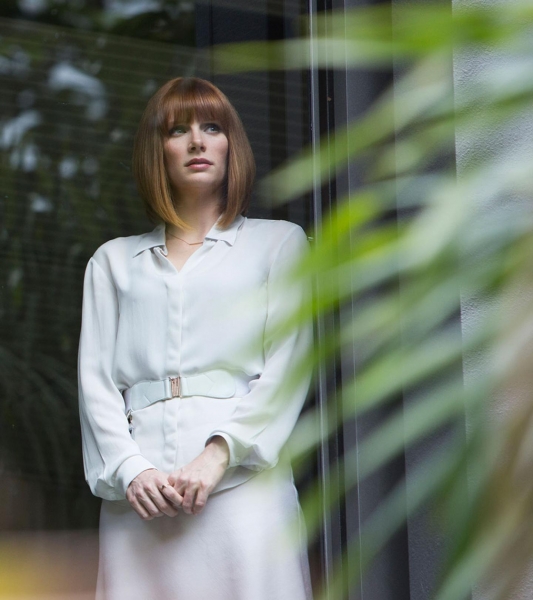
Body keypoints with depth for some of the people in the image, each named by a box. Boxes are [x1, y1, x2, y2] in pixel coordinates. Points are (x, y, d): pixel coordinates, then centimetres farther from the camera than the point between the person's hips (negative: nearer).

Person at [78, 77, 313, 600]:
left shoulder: (278, 243, 14)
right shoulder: (114, 261, 21)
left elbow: (287, 369, 3)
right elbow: (95, 378, 10)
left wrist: (220, 453, -11)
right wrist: (130, 469, -7)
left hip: (242, 479, -2)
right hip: (139, 495, 2)